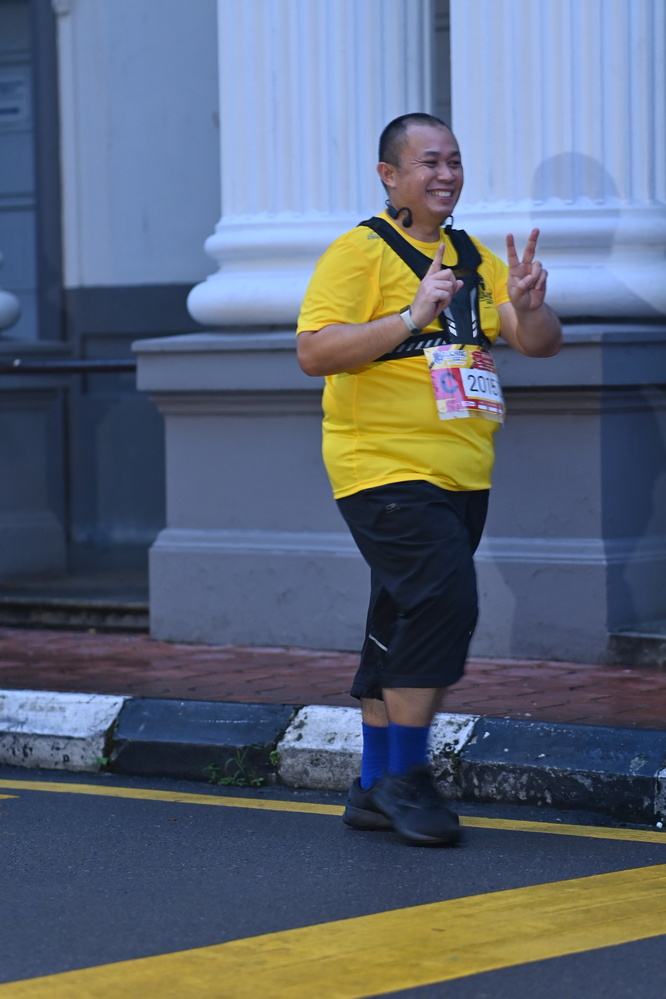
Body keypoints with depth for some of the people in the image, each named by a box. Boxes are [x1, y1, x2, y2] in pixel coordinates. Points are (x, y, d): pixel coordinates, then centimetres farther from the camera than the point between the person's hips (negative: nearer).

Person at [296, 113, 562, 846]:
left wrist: (528, 307, -11)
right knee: (442, 600, -20)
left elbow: (540, 344, 11)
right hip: (385, 473, -7)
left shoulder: (475, 259, 15)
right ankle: (405, 775, -9)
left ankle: (375, 788, 19)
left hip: (461, 479, 7)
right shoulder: (359, 252, -6)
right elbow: (313, 352, -16)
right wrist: (411, 317, -24)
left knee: (400, 631, 11)